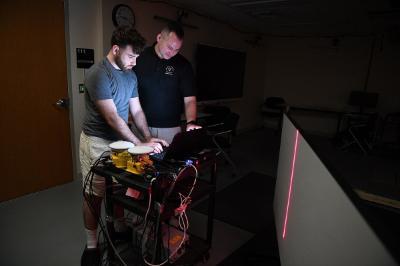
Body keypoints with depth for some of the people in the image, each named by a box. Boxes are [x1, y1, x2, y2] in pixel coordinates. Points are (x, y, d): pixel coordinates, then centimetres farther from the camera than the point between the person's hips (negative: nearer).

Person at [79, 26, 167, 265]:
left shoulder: (130, 75, 4)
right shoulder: (98, 74, -19)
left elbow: (137, 111, 7)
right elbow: (112, 118, -24)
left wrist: (149, 138, -5)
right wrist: (141, 144, -23)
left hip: (120, 140, 7)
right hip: (98, 143, -6)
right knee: (94, 194, 5)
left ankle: (120, 229, 37)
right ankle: (91, 245, 21)